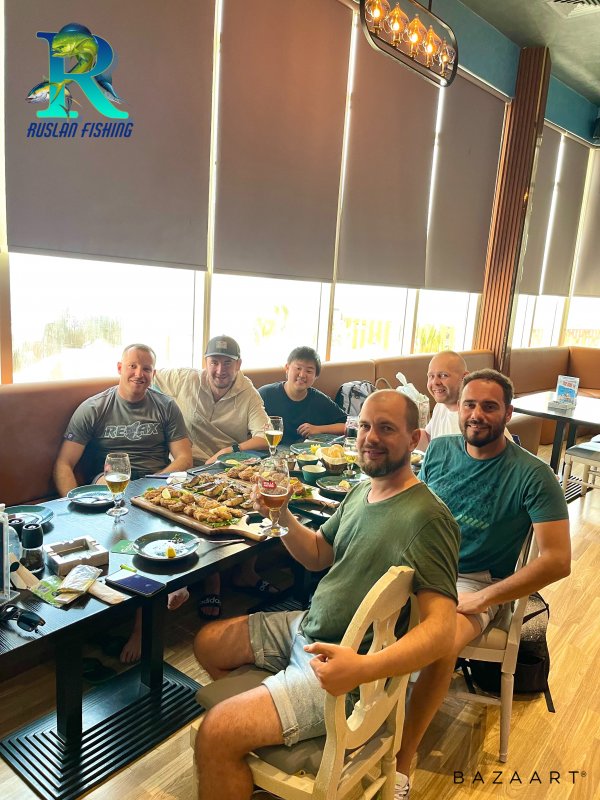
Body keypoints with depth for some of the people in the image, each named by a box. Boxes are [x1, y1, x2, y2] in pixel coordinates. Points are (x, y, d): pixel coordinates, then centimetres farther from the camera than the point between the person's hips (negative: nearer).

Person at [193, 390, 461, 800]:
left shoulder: (427, 518, -23)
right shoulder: (361, 492, 5)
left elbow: (441, 628, -27)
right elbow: (318, 555, 13)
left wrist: (362, 668, -42)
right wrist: (283, 516, -6)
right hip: (306, 627, 9)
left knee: (216, 734, -19)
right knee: (208, 643, 19)